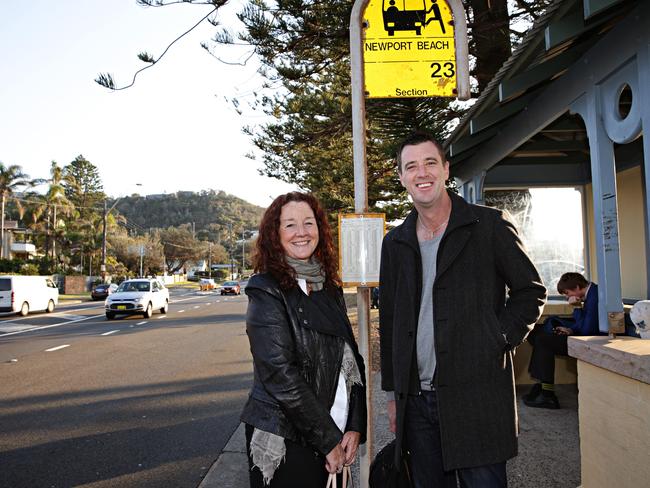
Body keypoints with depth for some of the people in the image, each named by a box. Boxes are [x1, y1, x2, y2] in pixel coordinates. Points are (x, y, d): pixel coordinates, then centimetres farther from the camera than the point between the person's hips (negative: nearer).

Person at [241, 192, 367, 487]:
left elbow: (350, 358, 7)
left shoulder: (330, 288, 7)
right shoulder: (266, 291, -12)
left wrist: (354, 426, -3)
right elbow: (281, 376, -17)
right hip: (285, 441, -6)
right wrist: (328, 439, -14)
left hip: (336, 434, 6)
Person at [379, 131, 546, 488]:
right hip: (416, 401, 4)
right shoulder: (395, 243, 10)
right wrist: (393, 392, 12)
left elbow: (530, 291, 4)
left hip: (477, 395, -3)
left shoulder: (489, 226, -2)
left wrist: (500, 339, -9)